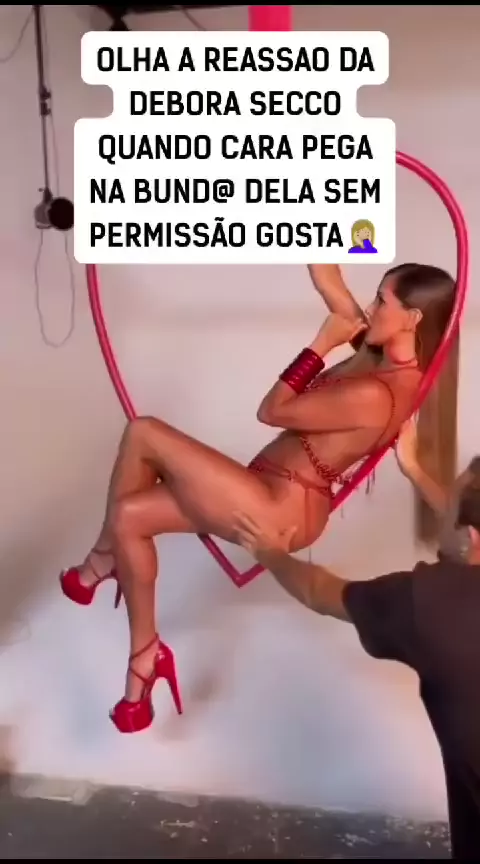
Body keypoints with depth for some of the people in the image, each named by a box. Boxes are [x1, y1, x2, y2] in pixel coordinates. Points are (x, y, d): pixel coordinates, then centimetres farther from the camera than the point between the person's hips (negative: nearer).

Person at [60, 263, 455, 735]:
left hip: (279, 510, -10)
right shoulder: (389, 358, 4)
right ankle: (145, 652, 17)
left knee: (143, 433, -11)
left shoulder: (373, 394, -25)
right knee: (129, 516, 5)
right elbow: (329, 282, 8)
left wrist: (322, 343, -12)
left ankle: (99, 561, 9)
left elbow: (272, 411, -17)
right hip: (275, 495, 10)